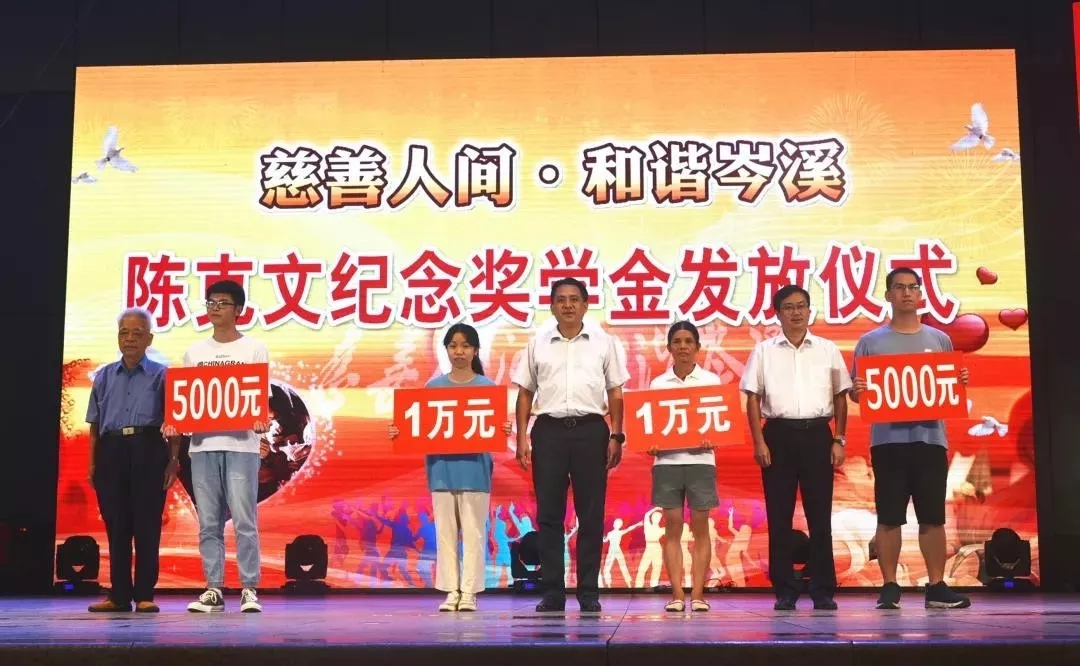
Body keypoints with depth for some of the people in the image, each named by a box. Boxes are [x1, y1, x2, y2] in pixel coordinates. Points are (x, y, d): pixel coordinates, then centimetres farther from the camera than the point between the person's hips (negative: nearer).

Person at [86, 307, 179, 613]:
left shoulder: (161, 375, 6)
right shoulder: (104, 376, 14)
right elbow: (95, 424, 14)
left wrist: (173, 461, -5)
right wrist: (92, 463, 8)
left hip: (148, 451, -3)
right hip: (111, 452, 3)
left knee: (146, 525, -2)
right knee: (116, 525, 4)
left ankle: (145, 595, 4)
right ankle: (119, 595, 11)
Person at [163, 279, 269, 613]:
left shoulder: (254, 349, 5)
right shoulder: (194, 352, 15)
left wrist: (261, 420, -21)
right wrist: (173, 423, -5)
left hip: (240, 445, -4)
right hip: (203, 445, 4)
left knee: (244, 521, -4)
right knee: (209, 523, 6)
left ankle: (249, 589, 1)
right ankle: (213, 589, 11)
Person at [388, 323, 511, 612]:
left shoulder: (487, 387, 2)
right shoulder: (434, 386, 7)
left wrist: (505, 432, -21)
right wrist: (399, 432, -11)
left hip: (474, 466, -2)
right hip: (441, 466, 2)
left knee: (473, 531, 1)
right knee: (445, 531, 5)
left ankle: (469, 592, 6)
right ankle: (450, 591, 11)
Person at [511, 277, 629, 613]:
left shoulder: (603, 342, 7)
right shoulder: (538, 343, 9)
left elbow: (615, 393, 9)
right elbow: (525, 393, 11)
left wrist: (616, 437, 1)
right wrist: (522, 438, 3)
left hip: (590, 430, -1)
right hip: (549, 430, 1)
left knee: (591, 514, 2)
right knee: (549, 513, 2)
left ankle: (589, 593, 10)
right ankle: (552, 593, 9)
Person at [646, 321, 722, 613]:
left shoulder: (710, 380, 5)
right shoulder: (658, 384, 8)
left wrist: (711, 439, -18)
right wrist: (651, 444, -12)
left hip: (700, 459, -1)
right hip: (667, 460, 1)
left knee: (700, 526, 0)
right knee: (673, 527, 1)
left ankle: (697, 593, 3)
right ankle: (677, 594, 2)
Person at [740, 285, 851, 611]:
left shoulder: (827, 350, 8)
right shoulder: (764, 350, 6)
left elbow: (840, 397, 9)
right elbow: (753, 398, 4)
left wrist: (839, 440, 2)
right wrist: (759, 442, -4)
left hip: (817, 434, 0)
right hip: (779, 434, 0)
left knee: (820, 515, 2)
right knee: (779, 516, 1)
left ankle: (823, 590, 8)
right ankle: (785, 590, 9)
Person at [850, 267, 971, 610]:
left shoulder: (939, 339, 13)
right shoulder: (870, 341, 6)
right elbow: (854, 392, 6)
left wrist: (962, 382, -5)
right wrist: (857, 390, -16)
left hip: (930, 437, 2)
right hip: (888, 440, -2)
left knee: (933, 517, 3)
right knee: (889, 517, 1)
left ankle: (936, 586, 9)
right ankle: (889, 586, 7)